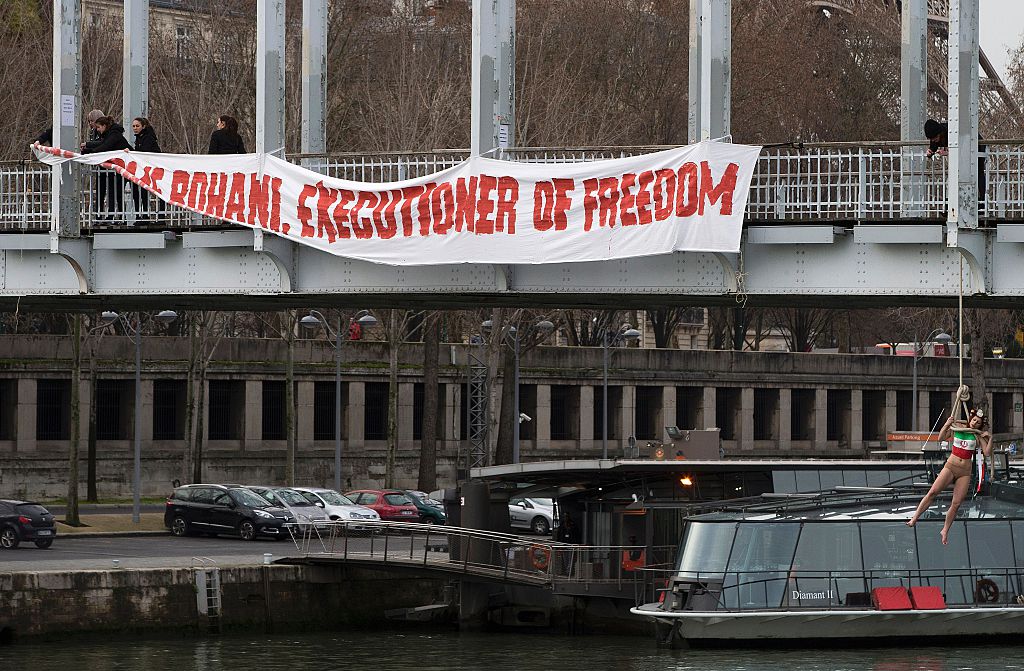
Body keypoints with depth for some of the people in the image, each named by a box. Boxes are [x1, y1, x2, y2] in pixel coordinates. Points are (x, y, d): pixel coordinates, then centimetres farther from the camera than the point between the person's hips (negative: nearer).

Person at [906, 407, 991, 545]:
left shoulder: (978, 435, 2)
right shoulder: (956, 428, 3)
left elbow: (987, 453, -4)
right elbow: (941, 438, -4)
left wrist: (990, 439, -16)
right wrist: (947, 425, -16)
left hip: (965, 472, 1)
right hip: (950, 467, -1)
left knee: (956, 503, -4)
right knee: (933, 492, -18)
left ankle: (945, 531, 10)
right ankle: (914, 518, -16)